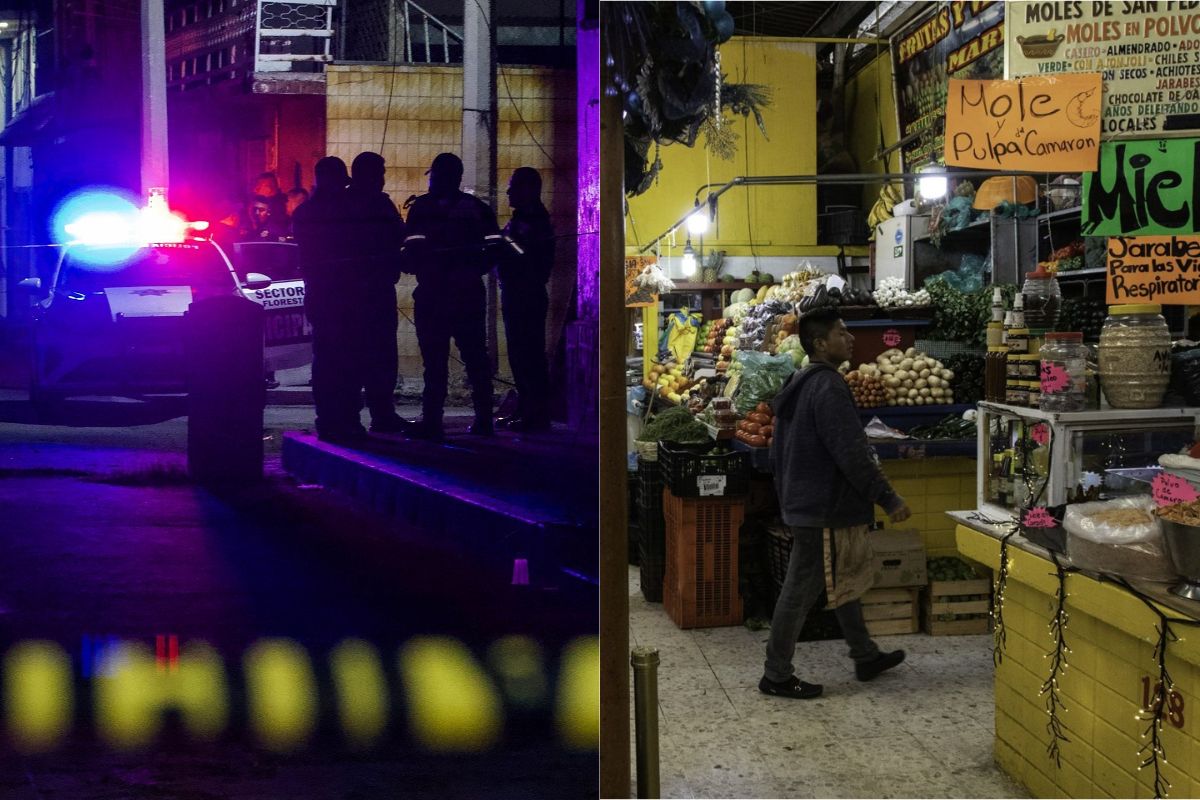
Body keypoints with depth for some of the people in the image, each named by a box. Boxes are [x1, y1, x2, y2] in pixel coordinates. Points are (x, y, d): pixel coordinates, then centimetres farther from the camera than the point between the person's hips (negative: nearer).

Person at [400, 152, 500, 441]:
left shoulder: (421, 207, -4)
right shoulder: (477, 207, 8)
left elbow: (412, 253, -11)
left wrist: (414, 267, 10)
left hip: (433, 295, -4)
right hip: (470, 294, 4)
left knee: (435, 360, -2)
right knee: (475, 357, 11)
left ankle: (432, 422, -3)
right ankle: (484, 419, 14)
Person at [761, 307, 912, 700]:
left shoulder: (798, 384, 11)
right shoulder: (828, 387, -20)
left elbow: (779, 453, 18)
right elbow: (851, 453, -24)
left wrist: (786, 497, 25)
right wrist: (889, 499, -17)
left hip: (803, 501, 11)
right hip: (824, 508, -11)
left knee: (846, 579, 21)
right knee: (801, 591, -2)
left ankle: (866, 656, 33)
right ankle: (776, 675, 8)